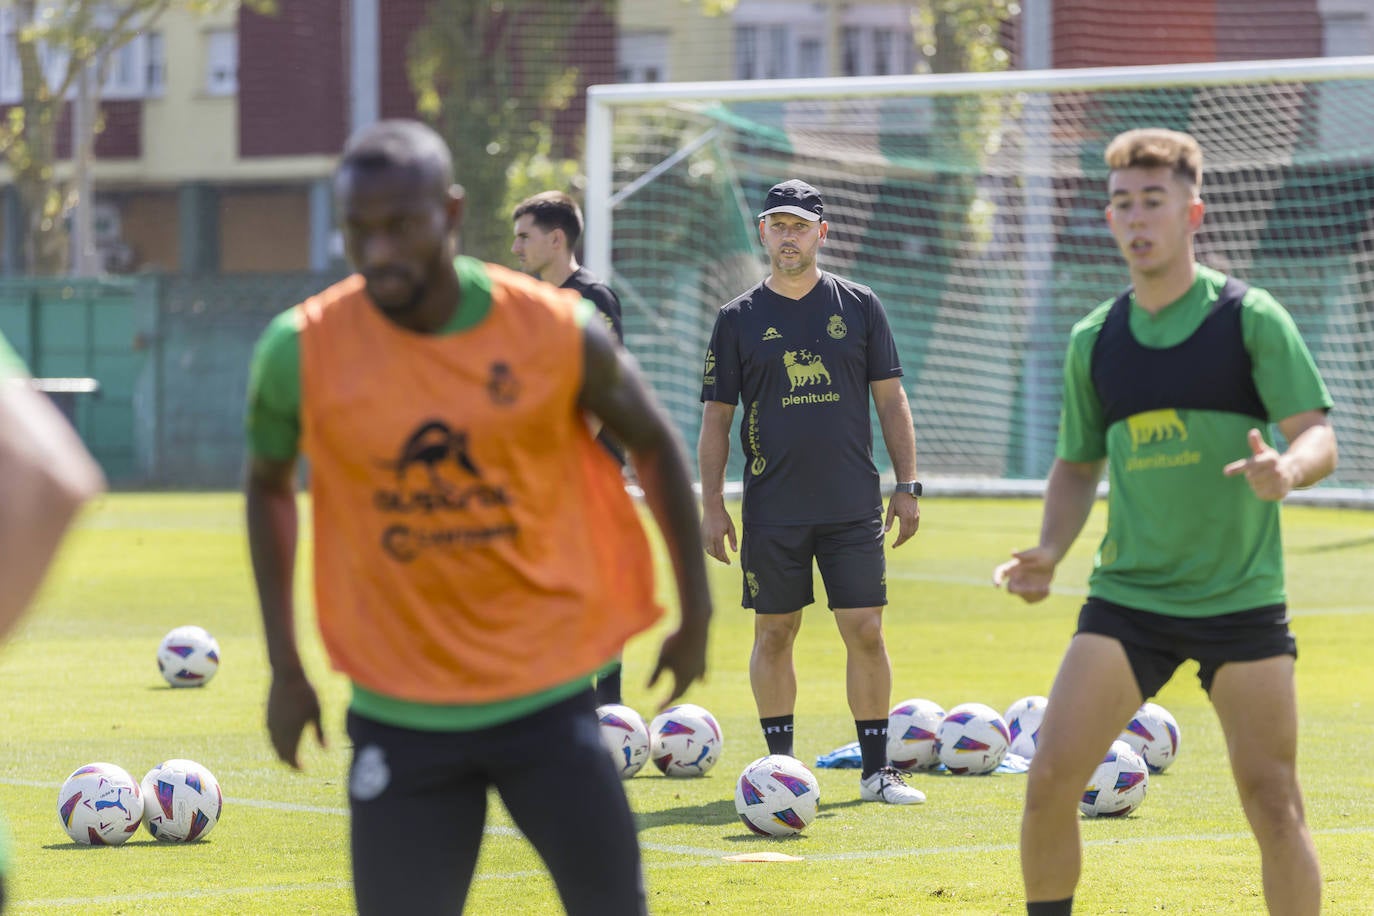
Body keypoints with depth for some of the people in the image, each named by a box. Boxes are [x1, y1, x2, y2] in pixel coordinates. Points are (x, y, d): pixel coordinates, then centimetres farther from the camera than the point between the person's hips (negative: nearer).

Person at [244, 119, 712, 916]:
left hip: (549, 699, 0)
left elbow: (654, 442, 10)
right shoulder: (301, 352, -8)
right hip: (399, 717, 0)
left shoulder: (557, 332, -8)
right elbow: (268, 484, 11)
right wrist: (285, 668, 9)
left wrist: (695, 613, 11)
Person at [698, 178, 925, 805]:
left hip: (853, 506, 0)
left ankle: (877, 770, 4)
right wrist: (711, 504, -1)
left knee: (866, 632, -2)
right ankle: (780, 765, 13)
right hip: (772, 511, 0)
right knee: (774, 634, 4)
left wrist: (907, 486, 3)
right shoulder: (739, 319, 4)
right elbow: (716, 416, 5)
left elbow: (891, 400, 8)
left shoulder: (858, 307, 6)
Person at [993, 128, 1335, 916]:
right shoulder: (1095, 339, 8)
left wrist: (1288, 470, -31)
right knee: (1051, 776, -9)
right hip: (1127, 595, 3)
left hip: (1242, 600, -3)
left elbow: (1319, 437, -8)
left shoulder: (1249, 317, -4)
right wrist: (1050, 553, 0)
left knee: (1273, 804, -4)